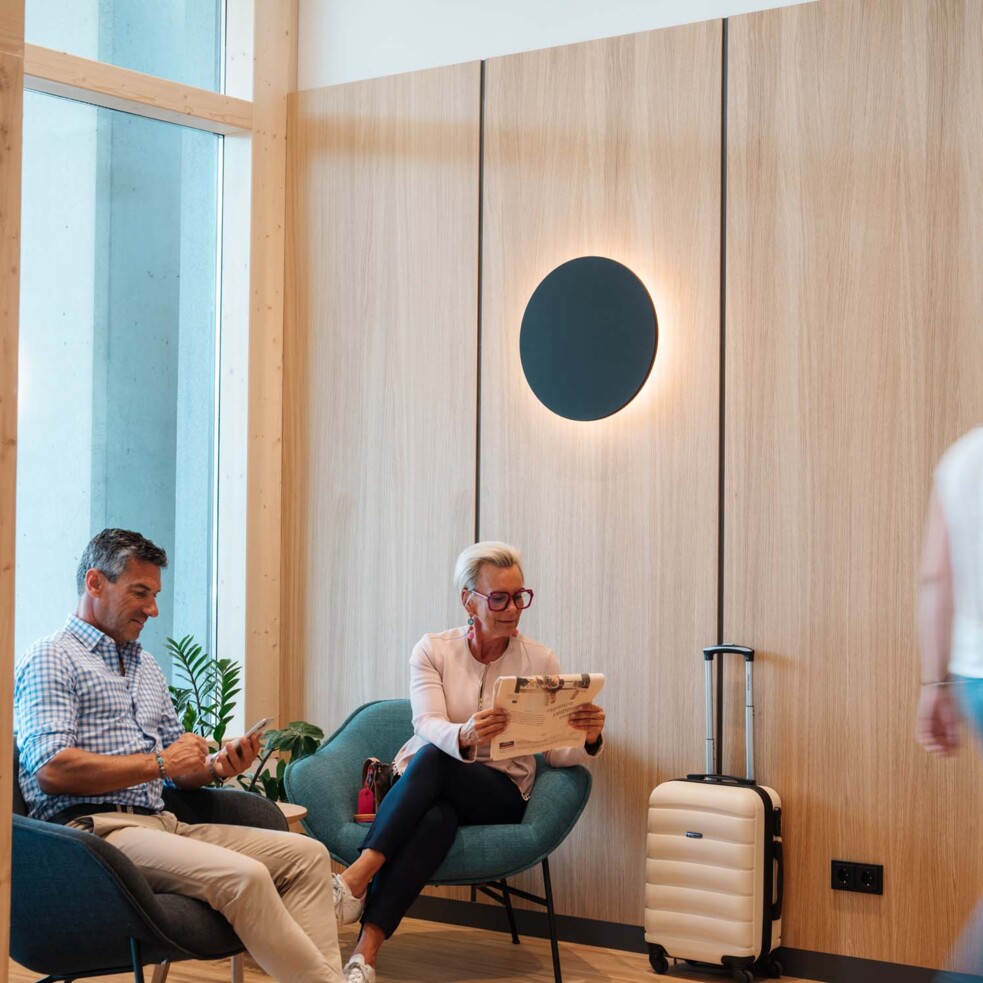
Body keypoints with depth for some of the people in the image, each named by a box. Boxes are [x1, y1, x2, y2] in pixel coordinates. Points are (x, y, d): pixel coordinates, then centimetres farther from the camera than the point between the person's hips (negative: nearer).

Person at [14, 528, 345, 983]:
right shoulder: (52, 660, 0)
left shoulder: (145, 665, 25)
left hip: (163, 825, 9)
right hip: (99, 827, -9)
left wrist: (215, 767, 1)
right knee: (242, 876, -30)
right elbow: (51, 770, -15)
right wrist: (159, 763, -11)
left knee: (306, 855, -7)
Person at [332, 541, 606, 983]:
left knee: (433, 760, -34)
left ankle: (357, 878, -43)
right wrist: (465, 736, -40)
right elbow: (427, 725, -16)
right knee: (436, 819, -38)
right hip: (420, 786, 1)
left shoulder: (539, 660, 2)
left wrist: (587, 740, -27)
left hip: (500, 792, -1)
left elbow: (556, 752, -2)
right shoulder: (433, 650, 1)